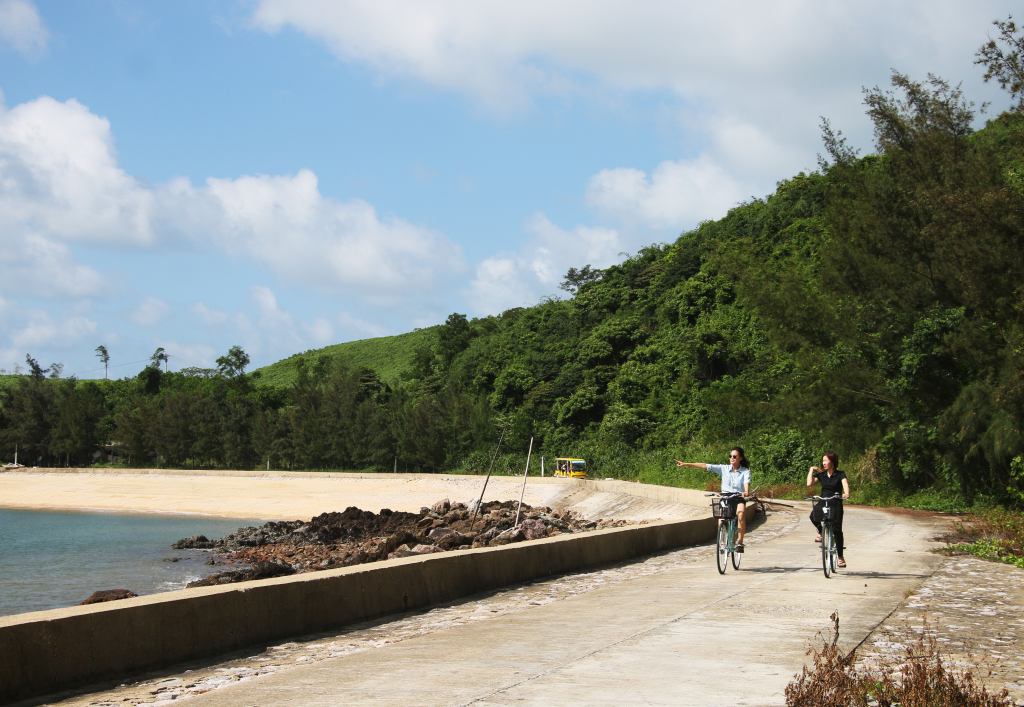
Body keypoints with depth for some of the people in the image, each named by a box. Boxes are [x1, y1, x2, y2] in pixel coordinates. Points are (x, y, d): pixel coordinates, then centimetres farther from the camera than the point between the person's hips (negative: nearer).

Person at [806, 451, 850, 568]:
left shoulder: (840, 475, -1)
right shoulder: (821, 475, 9)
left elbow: (845, 484, -20)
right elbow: (809, 484, -4)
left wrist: (846, 494, -40)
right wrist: (811, 470, 1)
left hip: (836, 504, -3)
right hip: (823, 503, 3)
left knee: (837, 530, -10)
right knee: (813, 515, -29)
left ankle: (840, 557, 1)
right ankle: (821, 533, 1)